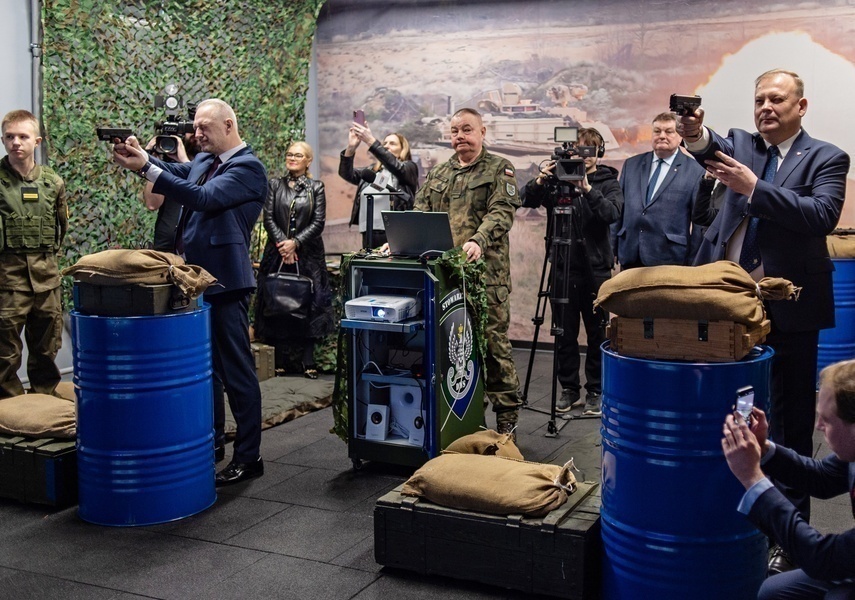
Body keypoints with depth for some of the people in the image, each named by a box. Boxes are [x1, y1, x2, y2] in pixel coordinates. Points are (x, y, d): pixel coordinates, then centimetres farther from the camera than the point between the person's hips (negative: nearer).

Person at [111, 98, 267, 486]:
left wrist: (146, 167, -28)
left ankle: (248, 457, 6)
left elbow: (203, 198, -25)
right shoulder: (204, 160, 15)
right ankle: (212, 442, 33)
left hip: (223, 281, -9)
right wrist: (140, 158, -12)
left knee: (236, 370, -2)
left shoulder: (247, 167, -13)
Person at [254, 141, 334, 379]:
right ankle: (277, 357, 10)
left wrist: (295, 242, -13)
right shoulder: (274, 185, 9)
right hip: (277, 253, 1)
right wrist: (283, 244, -12)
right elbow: (268, 218, 1)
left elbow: (319, 222, -2)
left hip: (308, 254, -1)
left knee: (308, 304, -1)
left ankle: (308, 360, 5)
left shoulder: (316, 187, 5)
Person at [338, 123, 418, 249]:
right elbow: (346, 173, 4)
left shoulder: (409, 168, 6)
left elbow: (395, 167, -15)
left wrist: (371, 141, -23)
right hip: (369, 234, 4)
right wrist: (351, 148, -14)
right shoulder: (371, 171, 18)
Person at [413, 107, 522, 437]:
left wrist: (478, 241, -28)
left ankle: (507, 415, 7)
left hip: (486, 270, -5)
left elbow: (502, 212, -10)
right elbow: (420, 212, 14)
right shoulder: (437, 174, 20)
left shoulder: (499, 169, 3)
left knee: (493, 341, -2)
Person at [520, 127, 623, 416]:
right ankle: (569, 389, 19)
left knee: (597, 333, 5)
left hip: (595, 268, -1)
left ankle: (595, 392, 15)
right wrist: (540, 182, -25)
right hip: (562, 265, 2)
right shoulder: (558, 178, 7)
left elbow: (612, 213, -16)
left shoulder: (608, 182, 3)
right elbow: (525, 199, -6)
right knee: (565, 333, 7)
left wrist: (588, 189, -29)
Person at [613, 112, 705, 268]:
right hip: (629, 256, 4)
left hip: (669, 259, -3)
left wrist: (693, 262, -2)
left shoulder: (695, 171, 0)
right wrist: (612, 247, 9)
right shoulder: (631, 164, 12)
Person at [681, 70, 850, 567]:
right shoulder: (740, 144, 10)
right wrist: (697, 133, -36)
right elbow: (714, 151, -13)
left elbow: (823, 215, -17)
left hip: (788, 308, -3)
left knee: (790, 422, 6)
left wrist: (754, 187, -25)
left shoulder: (826, 158, 0)